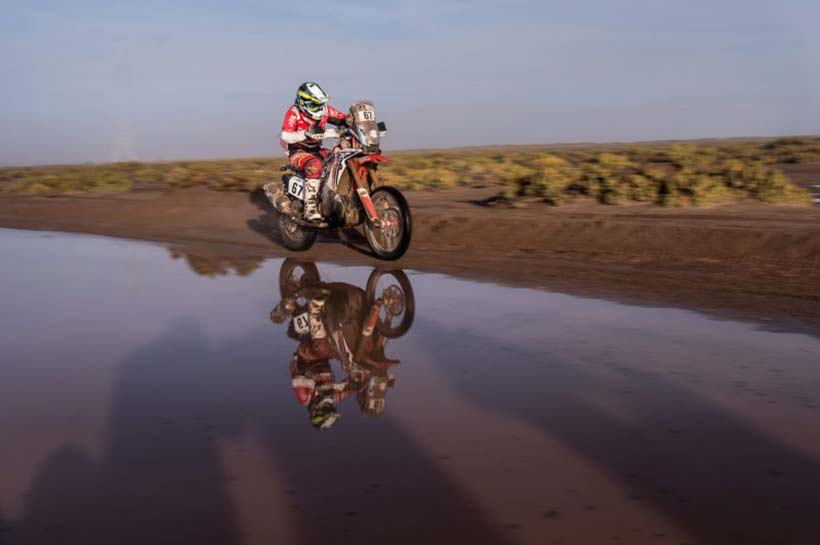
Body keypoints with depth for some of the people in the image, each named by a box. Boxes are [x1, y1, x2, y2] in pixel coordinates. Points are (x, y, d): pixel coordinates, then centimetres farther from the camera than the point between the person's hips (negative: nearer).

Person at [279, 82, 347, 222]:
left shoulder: (325, 110, -1)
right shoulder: (293, 112, -16)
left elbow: (346, 119, -1)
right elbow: (285, 136, -30)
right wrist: (307, 133, -44)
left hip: (317, 150, 6)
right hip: (298, 152, -6)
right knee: (315, 165, -37)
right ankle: (310, 207, -40)